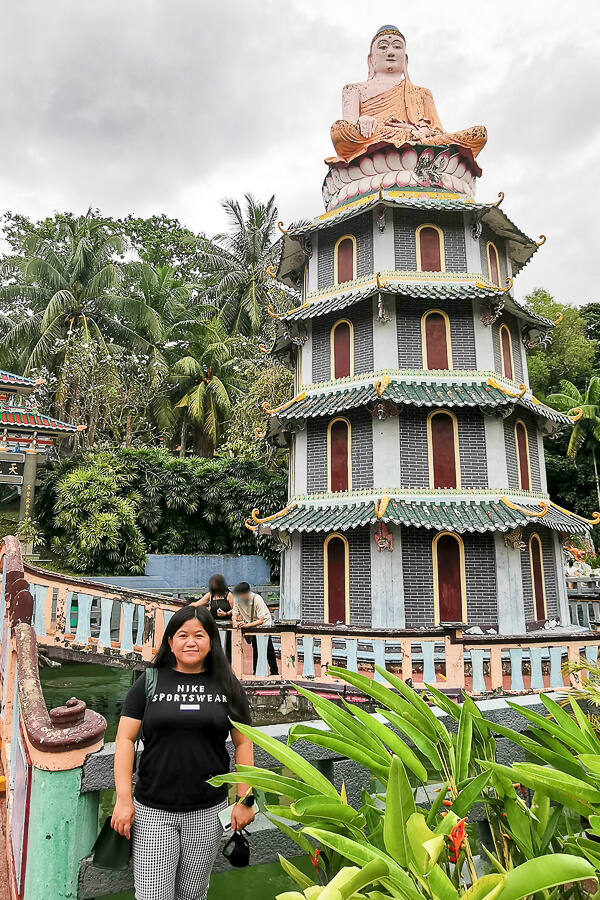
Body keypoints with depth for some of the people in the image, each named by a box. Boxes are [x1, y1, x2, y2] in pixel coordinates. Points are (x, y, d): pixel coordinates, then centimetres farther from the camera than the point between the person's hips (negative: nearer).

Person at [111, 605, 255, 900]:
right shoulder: (150, 682, -3)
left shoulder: (227, 686, 0)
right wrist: (123, 799, -7)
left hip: (208, 812, 1)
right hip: (152, 812, -1)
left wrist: (245, 800, 2)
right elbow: (125, 739, -2)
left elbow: (243, 743, 4)